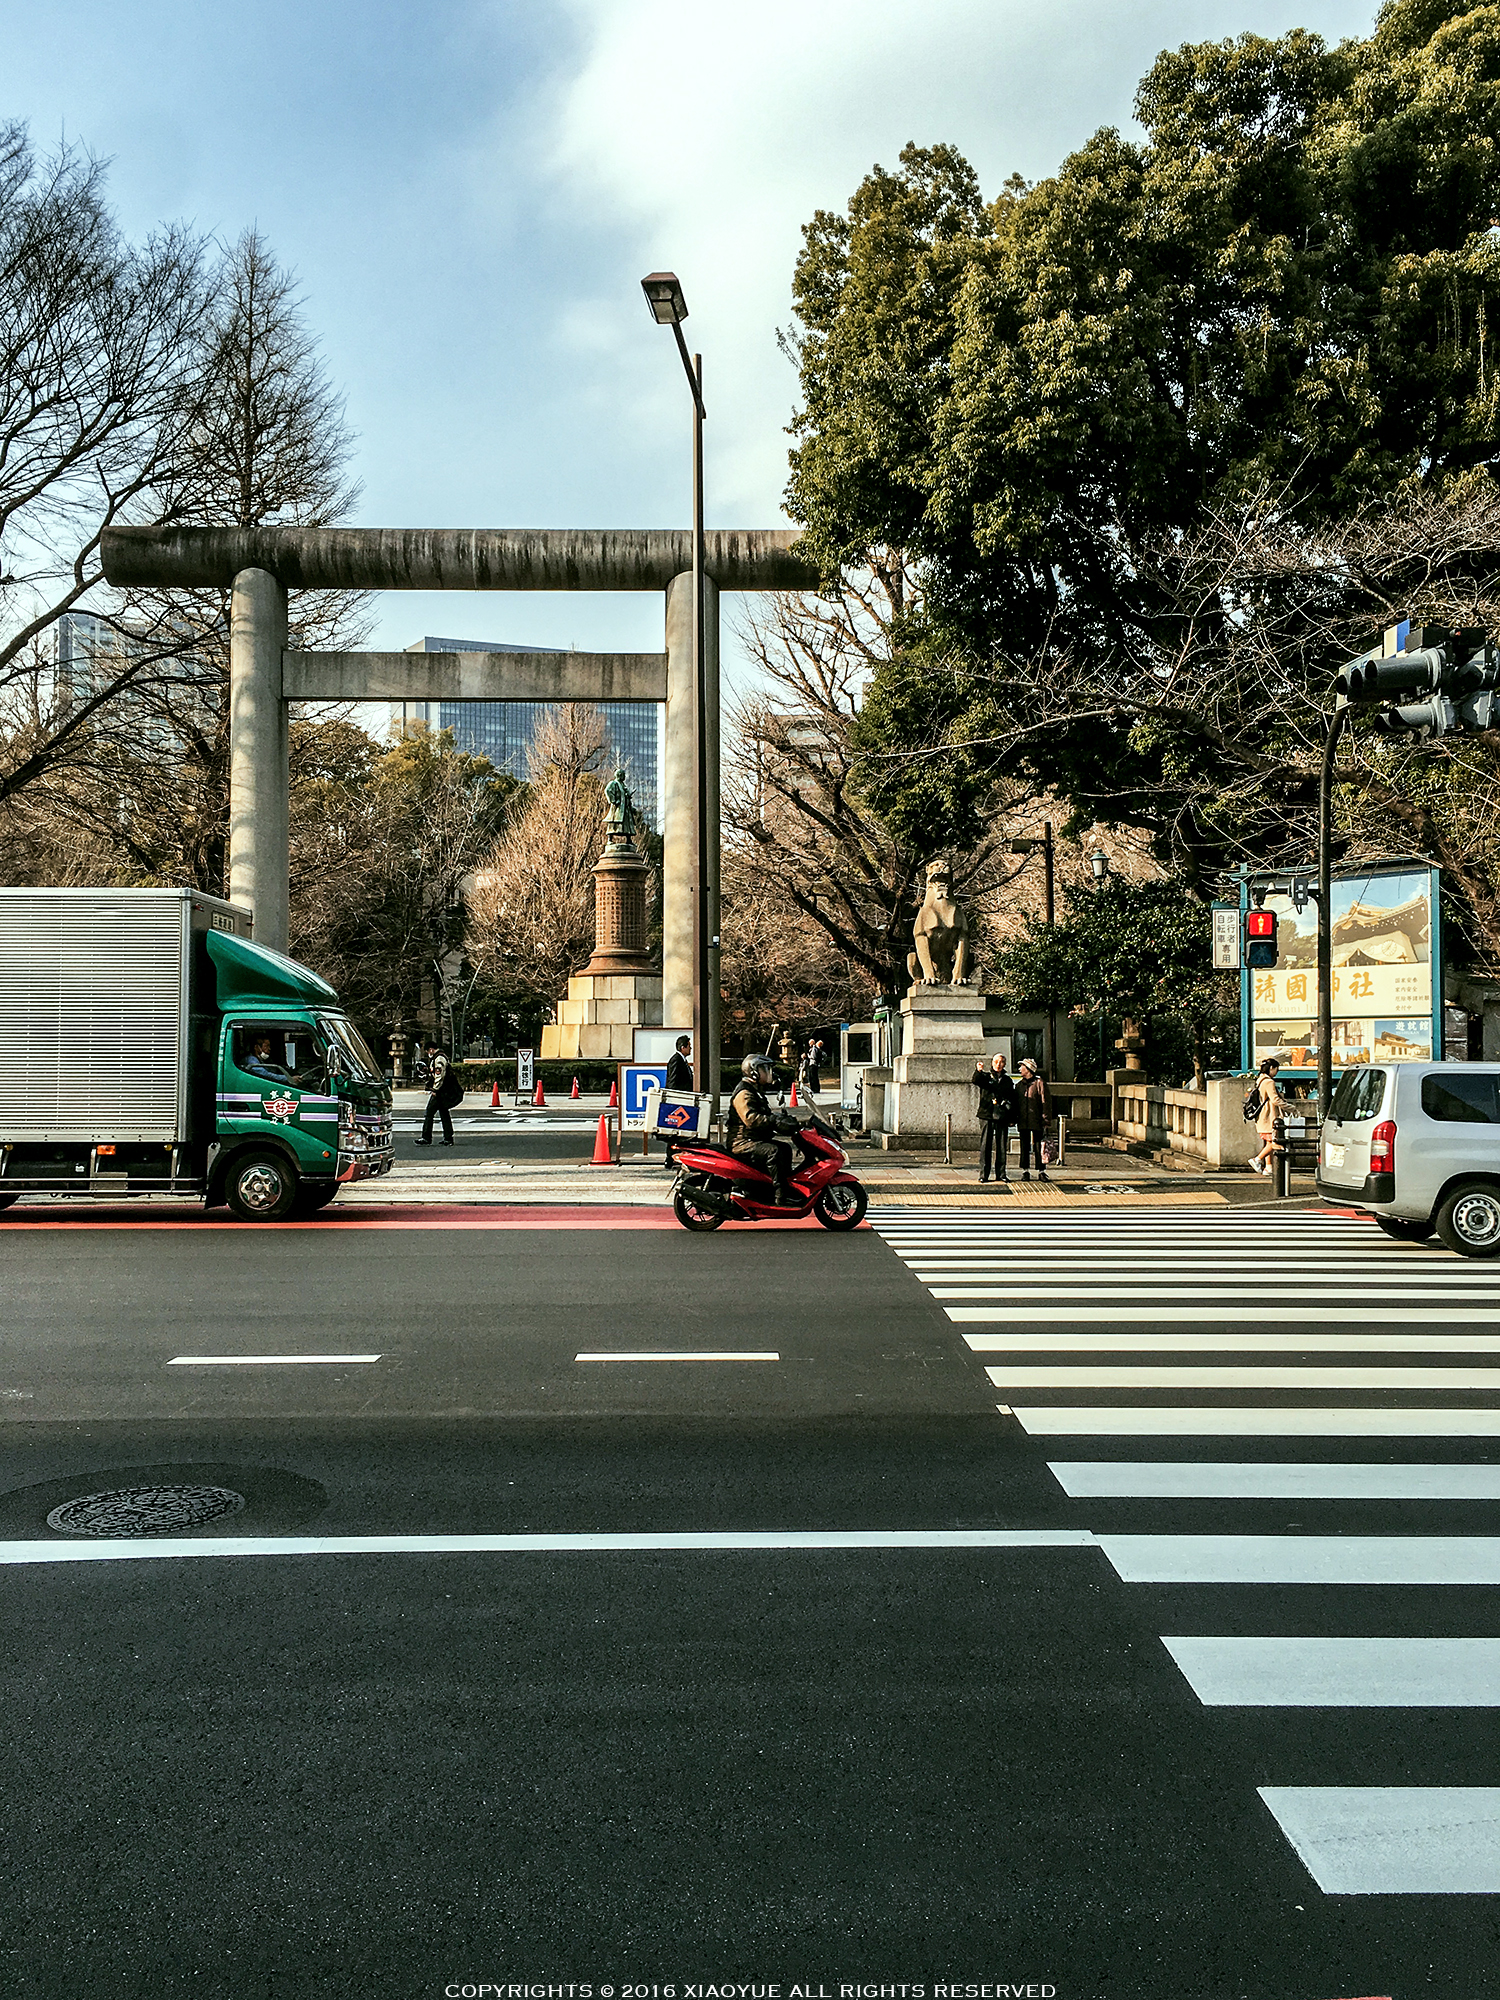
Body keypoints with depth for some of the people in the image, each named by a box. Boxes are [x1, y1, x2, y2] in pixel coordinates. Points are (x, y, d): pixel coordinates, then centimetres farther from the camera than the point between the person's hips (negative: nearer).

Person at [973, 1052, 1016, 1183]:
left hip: (1002, 1117, 2)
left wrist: (1012, 1118, 9)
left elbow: (1013, 1100, 16)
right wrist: (978, 1071, -37)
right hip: (986, 1115, -2)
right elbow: (976, 1081, -16)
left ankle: (1001, 1173, 10)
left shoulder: (1008, 1081, 14)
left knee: (1001, 1146, 3)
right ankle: (983, 1174, 0)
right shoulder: (985, 1076, 7)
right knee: (985, 1145, -3)